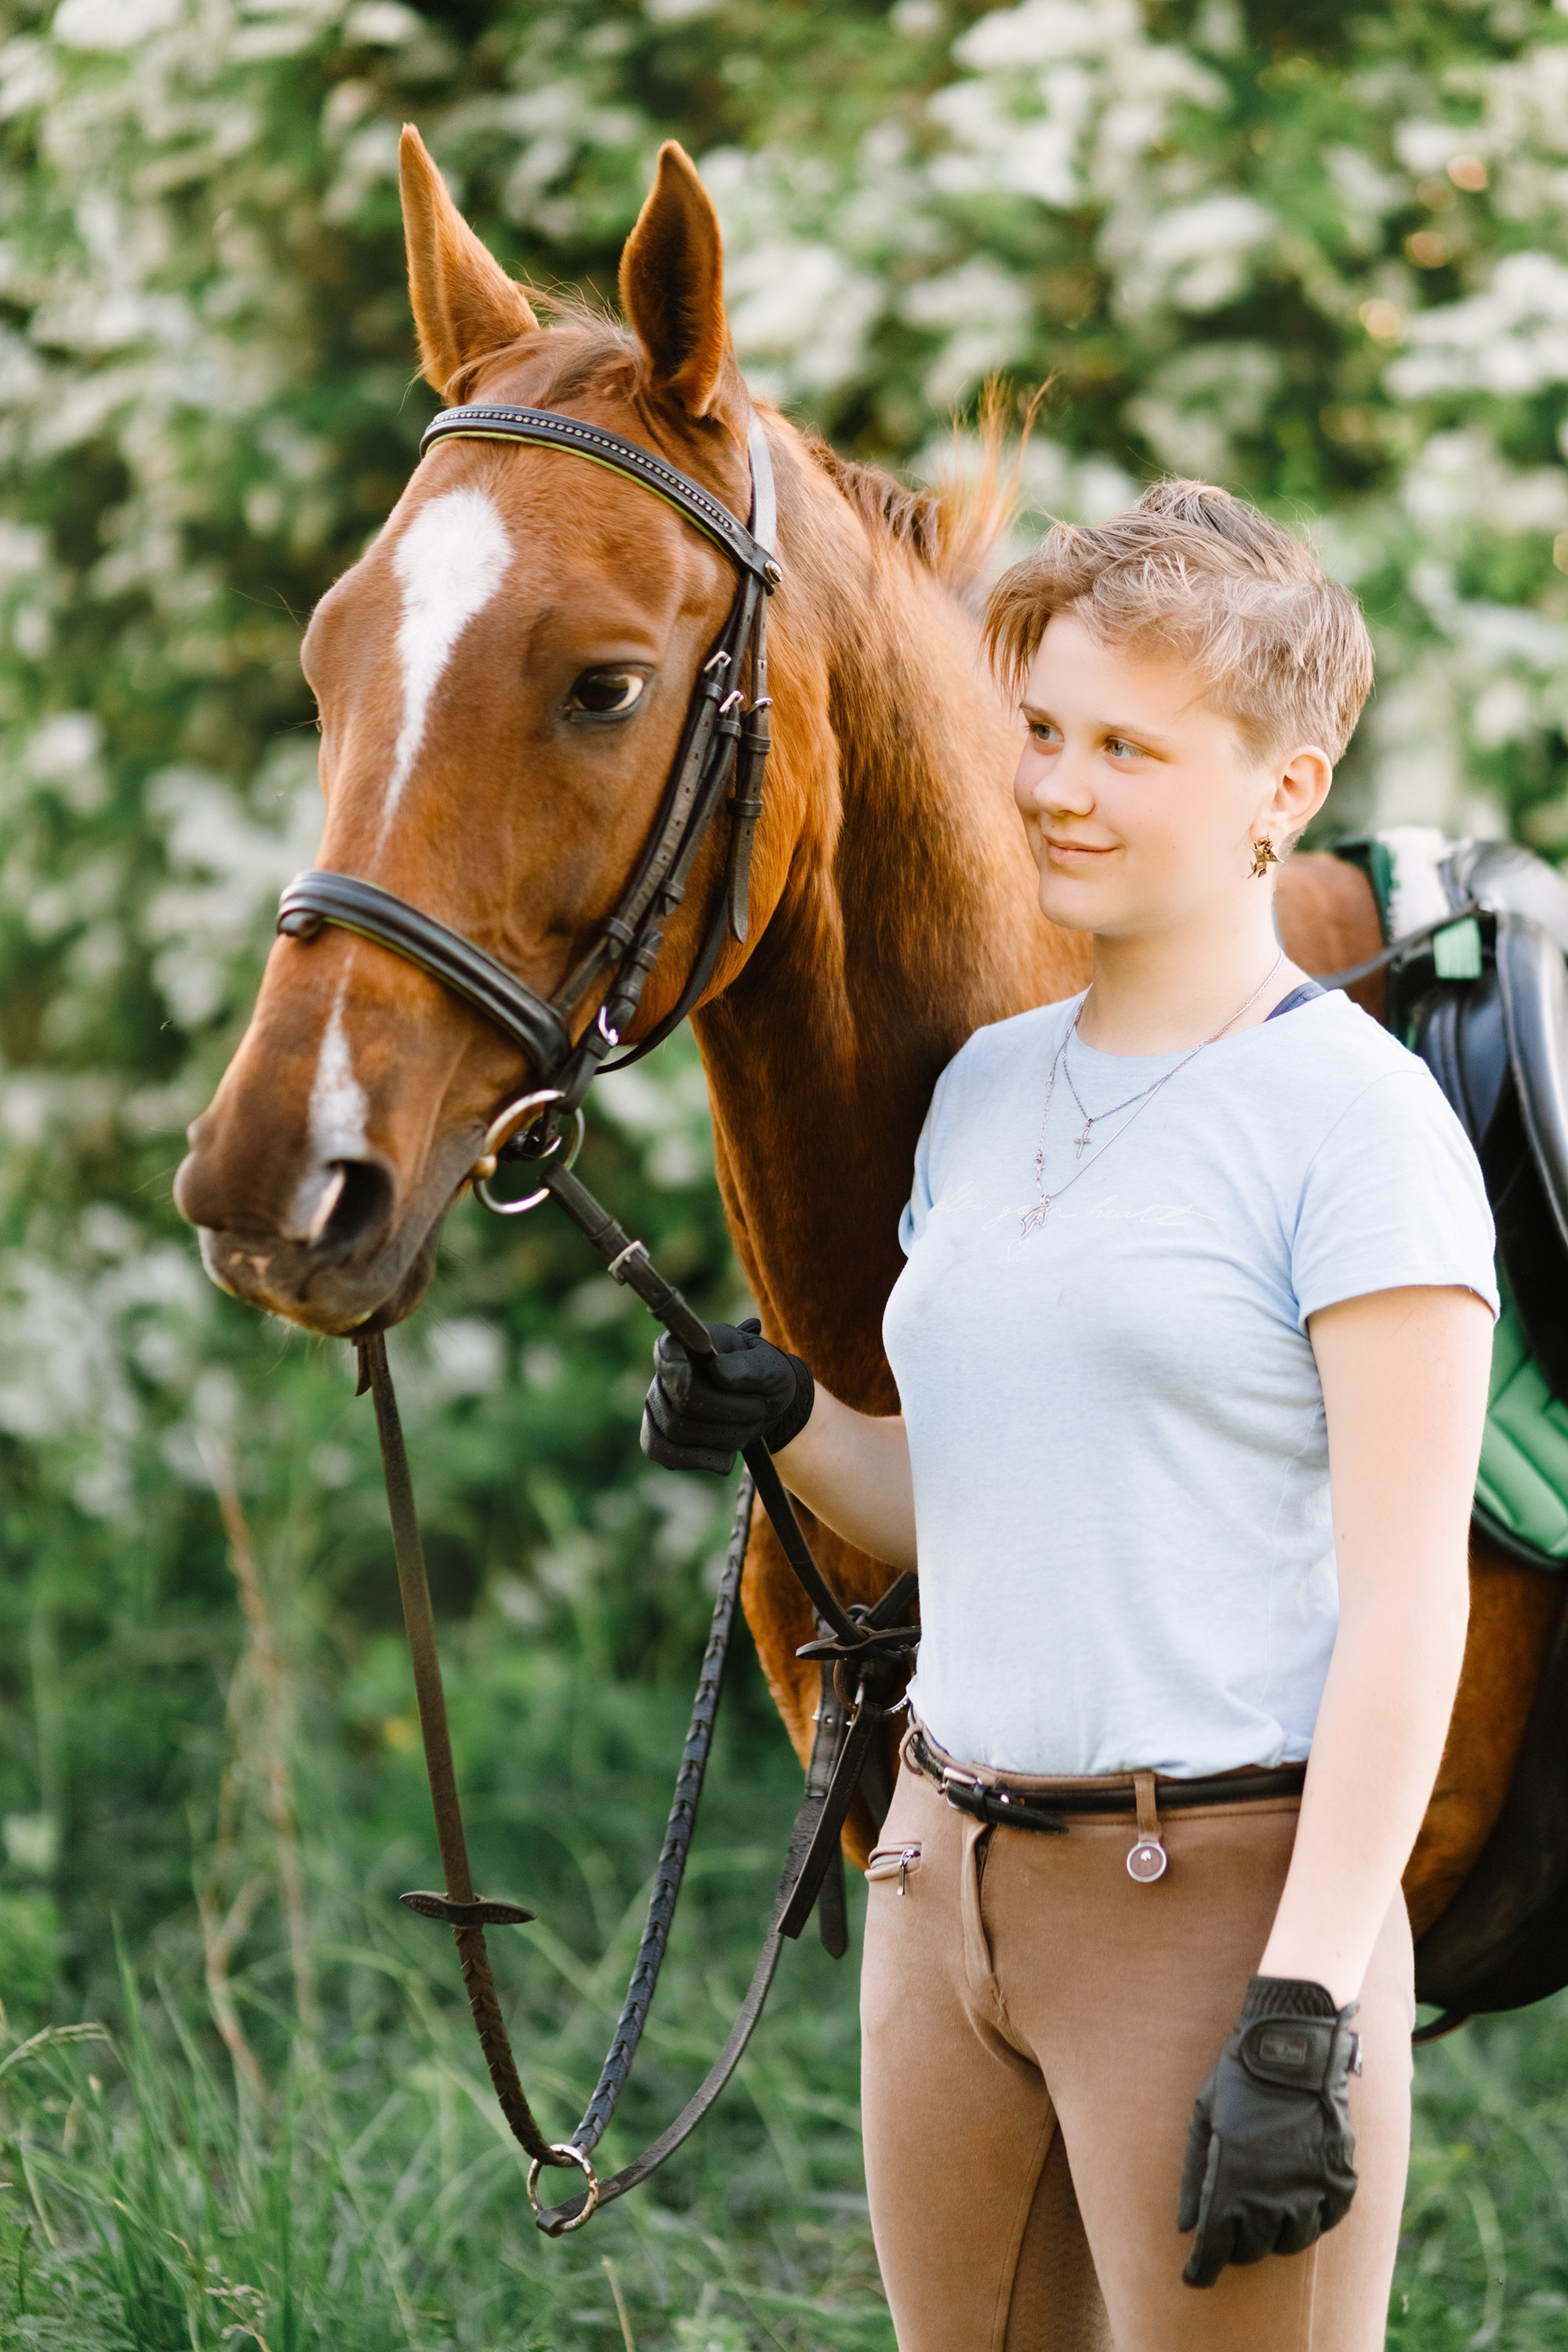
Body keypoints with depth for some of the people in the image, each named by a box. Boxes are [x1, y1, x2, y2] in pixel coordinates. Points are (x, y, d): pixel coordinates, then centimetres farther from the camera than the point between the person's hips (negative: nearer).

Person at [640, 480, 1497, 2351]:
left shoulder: (1357, 1119, -10)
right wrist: (787, 1425, -1)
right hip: (951, 1873, 7)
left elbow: (1403, 1601, -14)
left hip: (1220, 1893, -7)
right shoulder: (988, 1088, 12)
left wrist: (1305, 2010, -20)